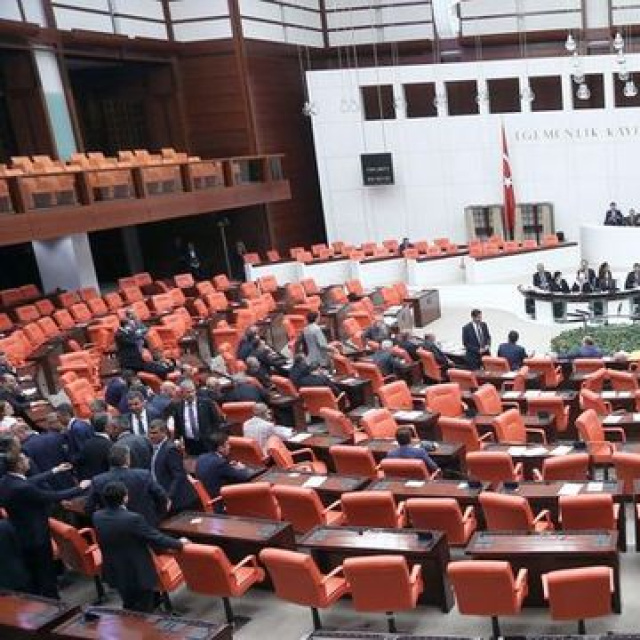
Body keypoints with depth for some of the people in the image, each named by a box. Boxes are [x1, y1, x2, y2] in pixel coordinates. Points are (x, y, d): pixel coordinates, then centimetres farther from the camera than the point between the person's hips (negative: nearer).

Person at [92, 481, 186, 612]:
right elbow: (157, 538, -19)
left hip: (114, 573, 6)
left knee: (129, 610, 26)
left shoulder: (97, 517, -11)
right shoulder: (133, 519, -29)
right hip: (139, 574, -6)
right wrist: (179, 543, -3)